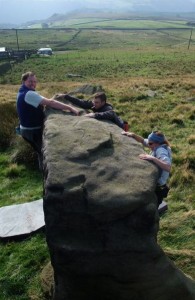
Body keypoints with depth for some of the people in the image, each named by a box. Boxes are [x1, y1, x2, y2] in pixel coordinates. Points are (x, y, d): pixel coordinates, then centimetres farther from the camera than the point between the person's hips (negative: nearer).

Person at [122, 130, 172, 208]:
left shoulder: (161, 150, -24)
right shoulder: (158, 147, 3)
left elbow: (168, 167, -39)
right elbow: (143, 141, 13)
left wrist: (153, 158, -43)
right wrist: (133, 135, -2)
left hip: (157, 189, -9)